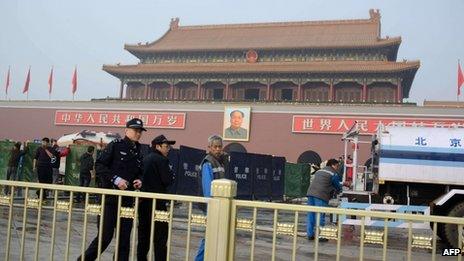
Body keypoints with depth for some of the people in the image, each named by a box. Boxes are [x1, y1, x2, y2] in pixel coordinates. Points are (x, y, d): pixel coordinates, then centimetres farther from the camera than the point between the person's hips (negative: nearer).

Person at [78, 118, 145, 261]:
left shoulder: (138, 152, 13)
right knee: (105, 236, -3)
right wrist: (116, 179, -19)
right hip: (110, 198, -6)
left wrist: (139, 180, 1)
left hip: (127, 200, 6)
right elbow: (99, 166, -10)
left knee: (125, 238, 7)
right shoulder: (115, 145, -5)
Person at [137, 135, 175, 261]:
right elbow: (168, 180, -15)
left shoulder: (145, 159, 12)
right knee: (160, 236, -1)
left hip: (143, 200, 8)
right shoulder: (161, 160, -11)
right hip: (157, 202, -8)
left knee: (144, 234, 14)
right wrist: (170, 170, 1)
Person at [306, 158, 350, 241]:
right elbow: (337, 187, 7)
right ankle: (319, 236, -2)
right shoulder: (333, 174, 3)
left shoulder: (319, 171, 26)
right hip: (321, 195, -7)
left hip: (311, 193, 7)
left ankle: (310, 234, 14)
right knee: (320, 216, -3)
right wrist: (338, 190, 33)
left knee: (311, 215, 10)